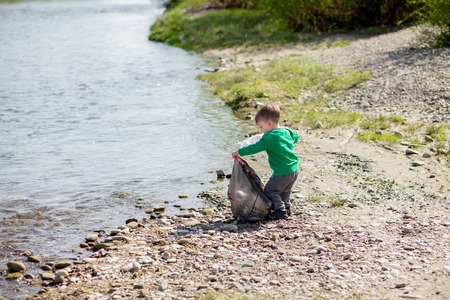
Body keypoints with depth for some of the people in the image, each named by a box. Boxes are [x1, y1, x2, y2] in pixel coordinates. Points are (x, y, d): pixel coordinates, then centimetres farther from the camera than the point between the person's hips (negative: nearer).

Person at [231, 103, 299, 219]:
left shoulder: (269, 137, -18)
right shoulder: (287, 131, 7)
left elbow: (255, 148, -18)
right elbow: (296, 137, 28)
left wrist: (239, 152, -12)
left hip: (282, 173, -9)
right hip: (294, 170, 9)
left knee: (269, 191, 5)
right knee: (285, 191, 27)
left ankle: (280, 210, 5)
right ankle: (286, 208, 31)